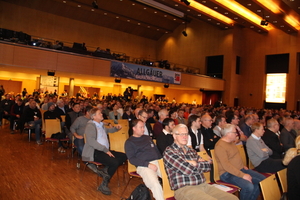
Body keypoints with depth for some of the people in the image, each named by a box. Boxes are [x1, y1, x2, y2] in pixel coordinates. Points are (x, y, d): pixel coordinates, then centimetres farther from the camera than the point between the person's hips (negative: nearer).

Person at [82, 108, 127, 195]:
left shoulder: (101, 125, 20)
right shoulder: (90, 126, -6)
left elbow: (108, 130, 40)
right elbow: (91, 141, -20)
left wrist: (116, 128, 18)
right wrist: (105, 150, -23)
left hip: (105, 150, 9)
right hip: (94, 152, -9)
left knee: (124, 156, -7)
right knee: (115, 162, -27)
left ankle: (105, 171, -6)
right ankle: (103, 185, -8)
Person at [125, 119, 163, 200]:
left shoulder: (147, 137, 25)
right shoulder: (129, 142, 7)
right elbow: (132, 159, -3)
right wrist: (148, 164, -13)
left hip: (157, 162, 5)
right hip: (144, 166, -5)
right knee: (155, 184, -34)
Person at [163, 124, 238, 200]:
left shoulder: (191, 151, 18)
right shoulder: (169, 152, -6)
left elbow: (208, 166, 13)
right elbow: (189, 170, -15)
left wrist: (195, 164, -2)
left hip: (203, 185, 8)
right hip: (185, 189, -7)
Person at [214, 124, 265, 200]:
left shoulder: (231, 142, 12)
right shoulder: (220, 146, -19)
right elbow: (226, 165, -25)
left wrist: (243, 166, 9)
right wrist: (242, 175, -26)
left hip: (240, 169, 10)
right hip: (228, 174, -10)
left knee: (262, 179, 1)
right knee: (249, 186, -30)